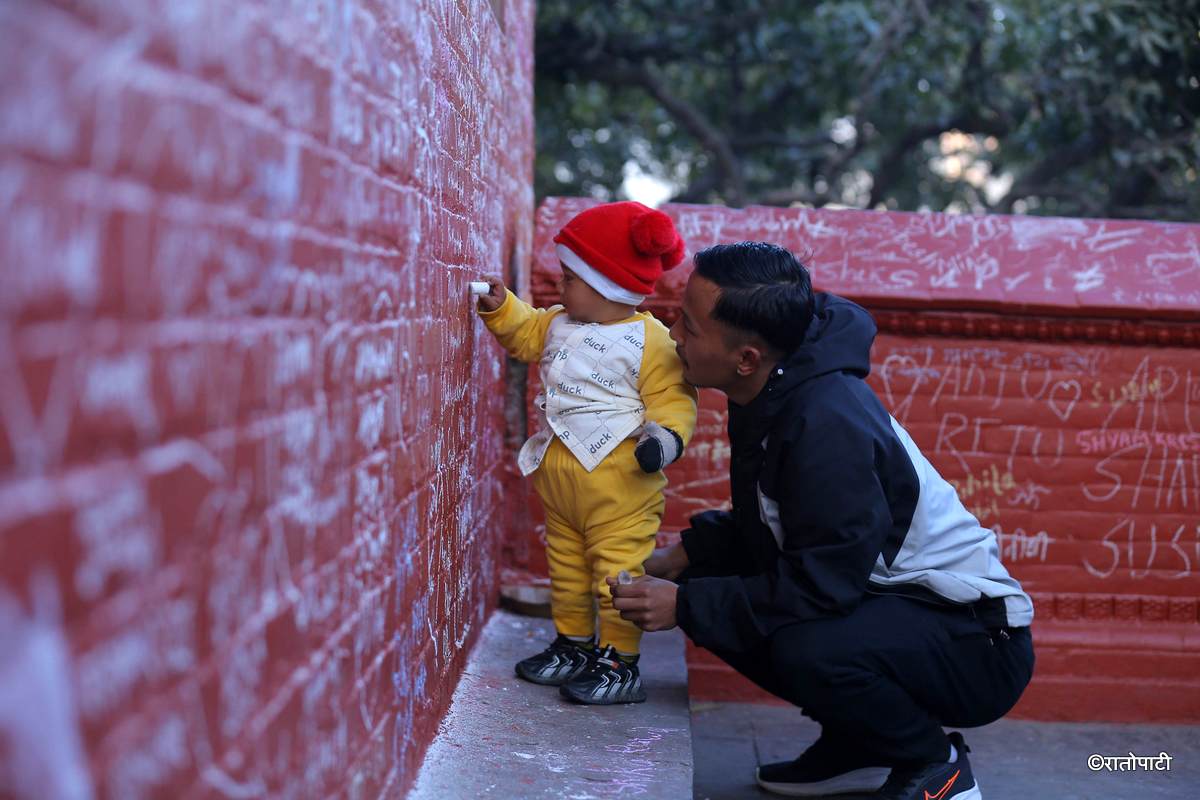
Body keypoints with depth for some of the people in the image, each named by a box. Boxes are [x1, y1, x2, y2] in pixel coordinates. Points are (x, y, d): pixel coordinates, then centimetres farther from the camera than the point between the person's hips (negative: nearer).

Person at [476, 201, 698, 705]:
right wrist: (500, 308, 12)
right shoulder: (558, 325, 8)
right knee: (566, 565, 18)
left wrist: (667, 435, -29)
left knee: (617, 569, -4)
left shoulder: (649, 340, -14)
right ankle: (573, 645, 33)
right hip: (557, 474, 8)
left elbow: (673, 398, -12)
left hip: (619, 480, -8)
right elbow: (524, 334, 26)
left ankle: (620, 662, 6)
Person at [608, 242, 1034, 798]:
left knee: (807, 645, -36)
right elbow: (761, 525, 15)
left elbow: (821, 586, -28)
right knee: (703, 585, 1)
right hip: (877, 598, 9)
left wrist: (684, 606, -23)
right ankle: (857, 748, 15)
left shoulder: (827, 425, -28)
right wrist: (683, 557, 0)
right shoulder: (770, 396, 1)